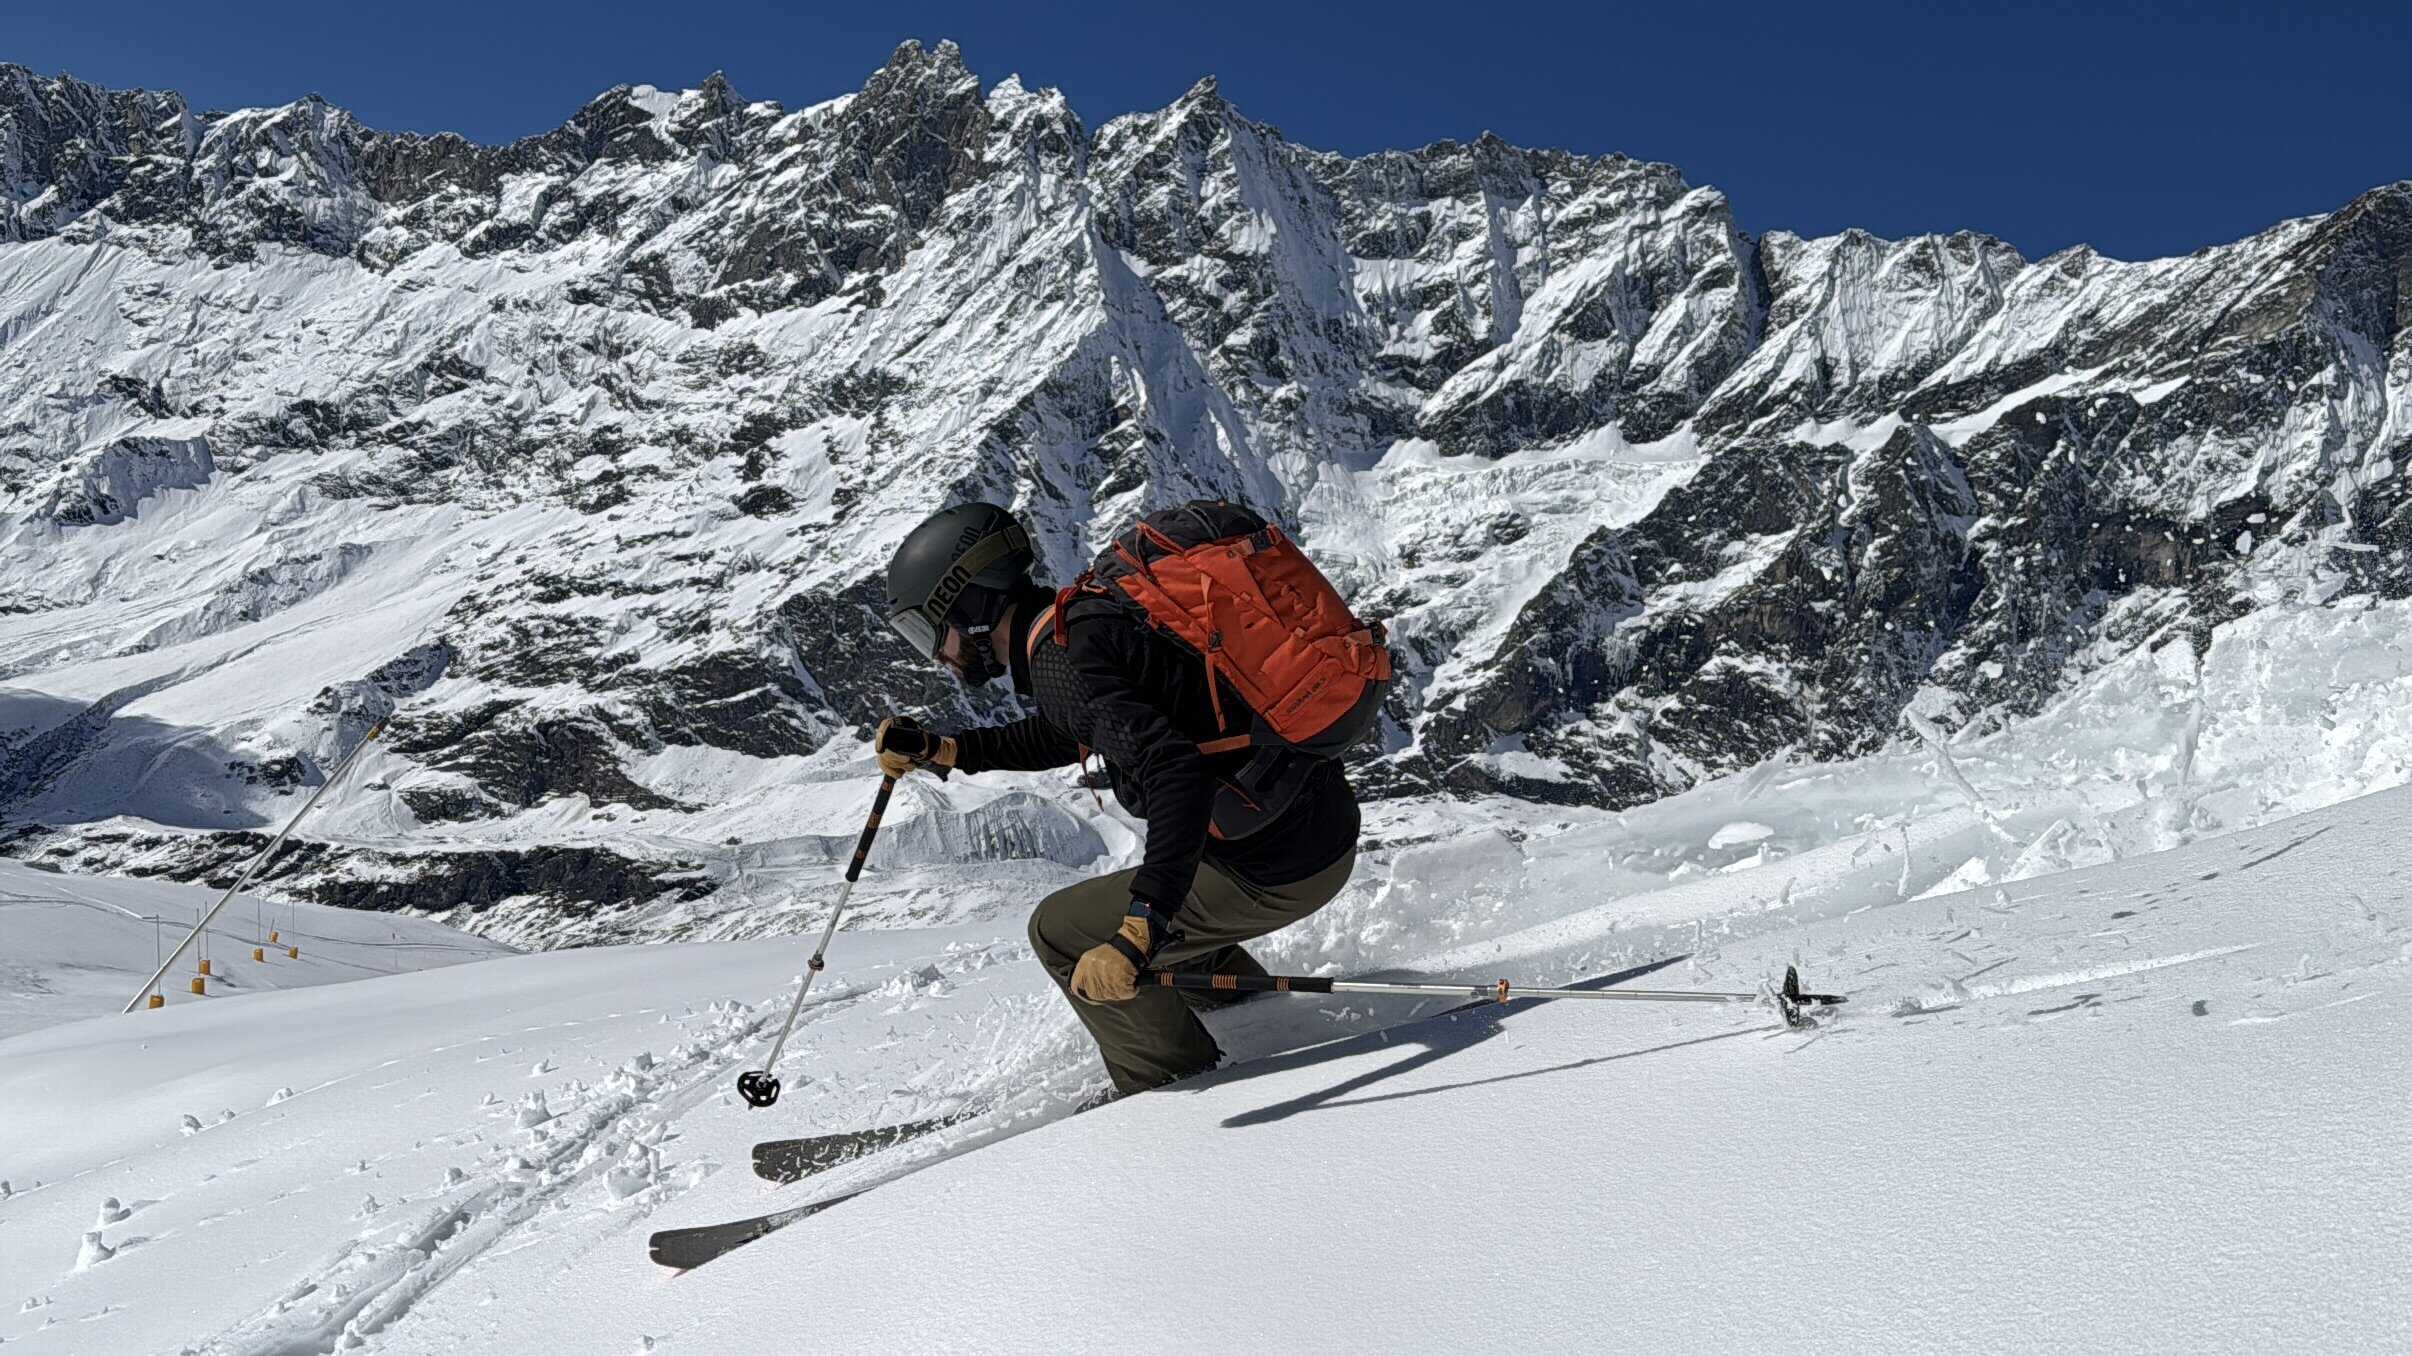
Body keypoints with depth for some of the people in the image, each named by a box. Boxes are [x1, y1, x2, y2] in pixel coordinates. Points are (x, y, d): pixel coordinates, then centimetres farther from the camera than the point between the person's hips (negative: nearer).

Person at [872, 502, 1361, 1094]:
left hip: (1272, 869, -9)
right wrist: (939, 750, 26)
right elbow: (1058, 737, 31)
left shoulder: (1062, 661, -18)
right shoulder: (1086, 614, 11)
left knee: (1062, 933, 5)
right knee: (1160, 920, 31)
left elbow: (1178, 776, -30)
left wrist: (1136, 936, -36)